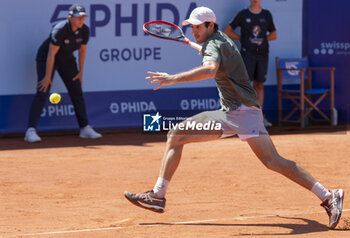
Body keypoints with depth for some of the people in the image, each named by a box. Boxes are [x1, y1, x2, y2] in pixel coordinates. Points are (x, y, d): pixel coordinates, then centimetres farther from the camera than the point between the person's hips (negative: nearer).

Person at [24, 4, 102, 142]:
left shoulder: (84, 30, -14)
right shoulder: (60, 30, -32)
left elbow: (82, 50, 1)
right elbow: (51, 54, -29)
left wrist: (80, 72, 3)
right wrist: (48, 77, -28)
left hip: (67, 60, 6)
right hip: (46, 59, -6)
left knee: (77, 92, 3)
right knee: (42, 93, -17)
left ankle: (85, 129, 12)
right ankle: (30, 131, -21)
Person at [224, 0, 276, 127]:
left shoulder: (267, 15, 10)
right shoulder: (243, 15, 2)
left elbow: (274, 35, 18)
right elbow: (227, 31, 6)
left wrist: (262, 39, 2)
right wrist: (243, 39, 0)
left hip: (262, 54, 3)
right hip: (247, 53, -3)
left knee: (259, 84, 6)